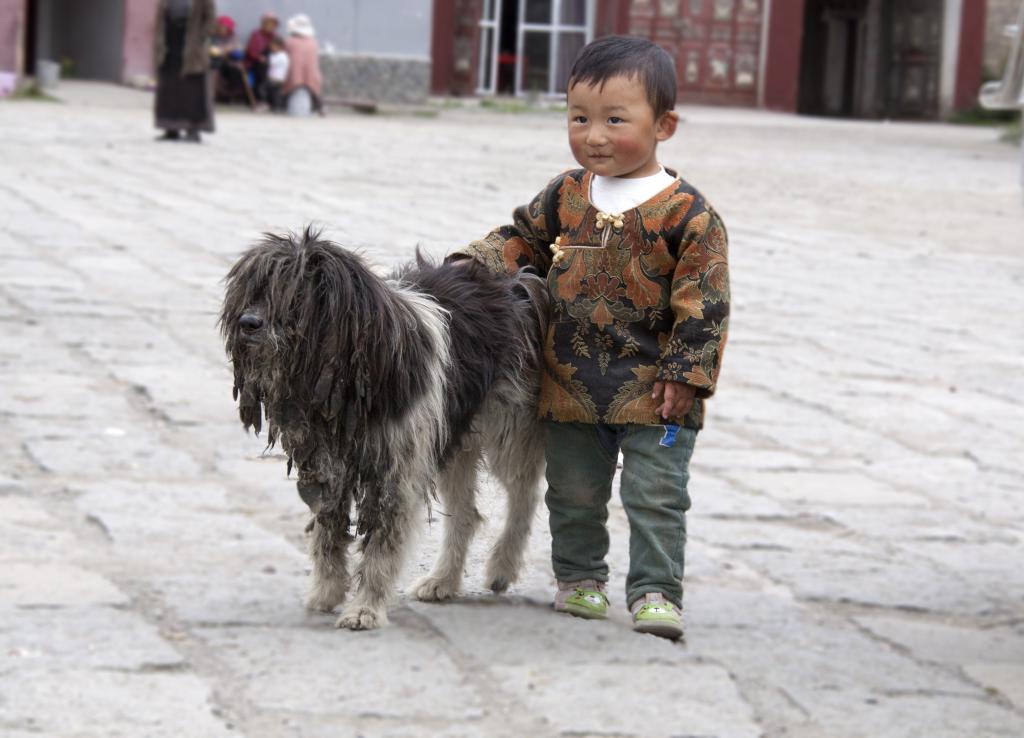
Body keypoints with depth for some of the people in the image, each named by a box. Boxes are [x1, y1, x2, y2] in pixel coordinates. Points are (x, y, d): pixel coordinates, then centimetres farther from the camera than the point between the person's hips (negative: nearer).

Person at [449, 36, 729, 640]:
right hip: (570, 387, 5)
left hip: (653, 392, -5)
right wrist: (478, 263, 1)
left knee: (656, 496, -3)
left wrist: (684, 375, -15)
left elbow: (705, 303, -11)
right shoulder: (565, 196, 4)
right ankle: (579, 578, 31)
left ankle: (656, 591, 5)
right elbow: (524, 238, 19)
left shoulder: (687, 215, -11)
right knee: (574, 495, 15)